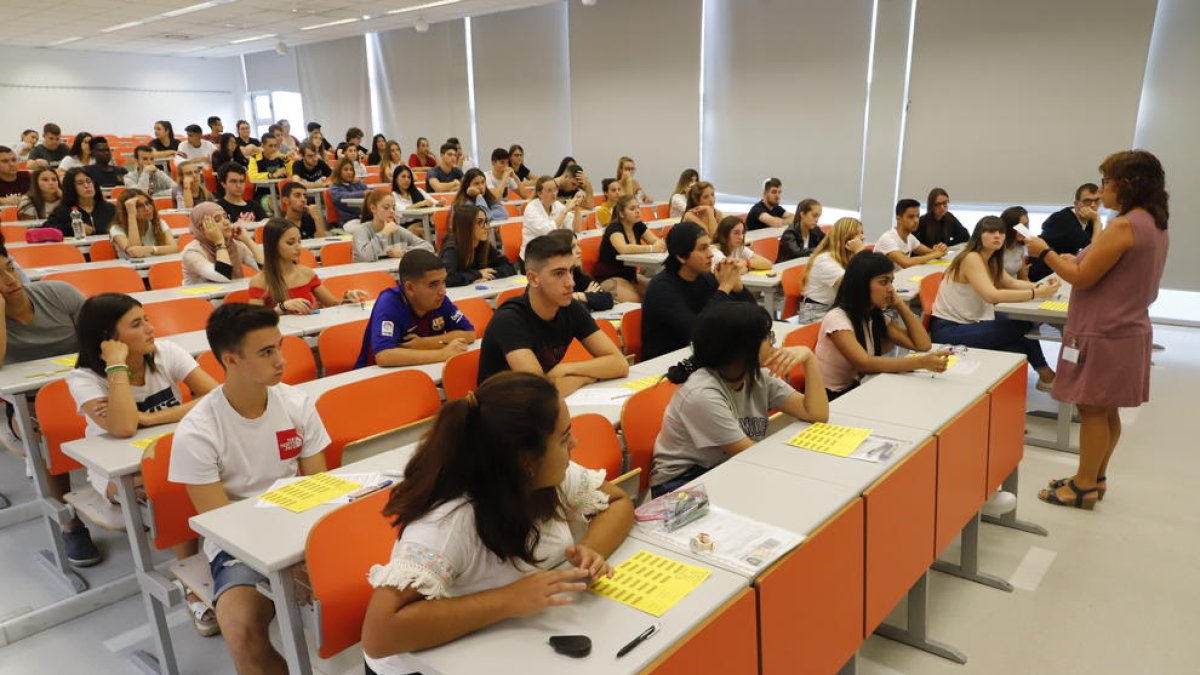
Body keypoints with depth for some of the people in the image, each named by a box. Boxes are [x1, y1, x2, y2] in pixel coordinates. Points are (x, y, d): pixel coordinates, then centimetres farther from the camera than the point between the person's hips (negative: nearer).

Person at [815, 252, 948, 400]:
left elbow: (923, 344, 1)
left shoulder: (878, 318, 6)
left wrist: (899, 304, -4)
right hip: (831, 398, -8)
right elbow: (865, 363, -32)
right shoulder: (837, 318, -20)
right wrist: (921, 362, -39)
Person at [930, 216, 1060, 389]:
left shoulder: (991, 261, 10)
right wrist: (1036, 293, -31)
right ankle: (1045, 375, 11)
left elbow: (1011, 283, 13)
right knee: (1023, 327, -12)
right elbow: (992, 295, -31)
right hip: (948, 330, -9)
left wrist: (1040, 286, -7)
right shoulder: (971, 258, -19)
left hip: (967, 324, 9)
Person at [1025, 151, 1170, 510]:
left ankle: (1084, 487, 10)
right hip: (1126, 330, 10)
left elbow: (1082, 278, -18)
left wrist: (1045, 253, -6)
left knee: (1092, 411, 0)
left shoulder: (1124, 226, -20)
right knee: (1106, 411, 16)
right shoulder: (1155, 225, 10)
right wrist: (1071, 260, 16)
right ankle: (1094, 478, 27)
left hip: (1103, 335, -9)